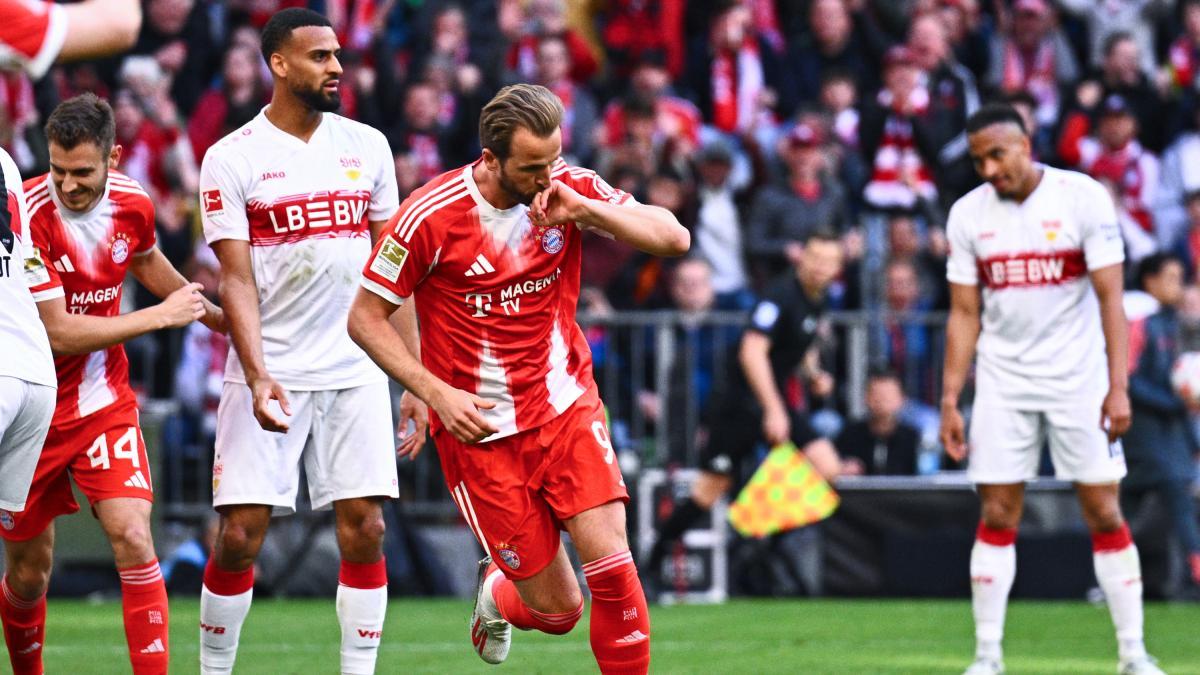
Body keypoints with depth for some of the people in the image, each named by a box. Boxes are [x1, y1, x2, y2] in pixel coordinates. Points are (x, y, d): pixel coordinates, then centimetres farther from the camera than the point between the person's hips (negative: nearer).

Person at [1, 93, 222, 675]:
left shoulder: (133, 205, -5)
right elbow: (58, 332, -22)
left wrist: (215, 315, 33)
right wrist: (161, 316, -17)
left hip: (104, 403, 3)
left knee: (133, 539, -16)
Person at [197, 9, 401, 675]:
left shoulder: (367, 146, 8)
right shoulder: (232, 159, -3)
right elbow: (237, 279, -8)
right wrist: (257, 378, -21)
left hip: (356, 369, 3)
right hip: (271, 371, -3)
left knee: (364, 528, -3)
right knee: (240, 535, -5)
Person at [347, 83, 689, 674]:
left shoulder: (568, 189, -5)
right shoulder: (432, 215, -15)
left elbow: (673, 238, -11)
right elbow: (366, 317, -7)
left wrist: (584, 209, -25)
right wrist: (437, 393, -16)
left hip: (566, 405, 3)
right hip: (479, 427, -3)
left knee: (612, 567, -17)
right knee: (558, 610, 1)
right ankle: (497, 595, 37)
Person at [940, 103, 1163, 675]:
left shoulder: (1082, 198, -8)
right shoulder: (968, 214, 2)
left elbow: (1110, 298, -8)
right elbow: (964, 314, 6)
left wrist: (1118, 387, -15)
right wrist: (949, 401, 1)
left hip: (1077, 379, -2)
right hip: (1003, 382, 2)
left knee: (1104, 512, -2)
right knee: (997, 516, 0)